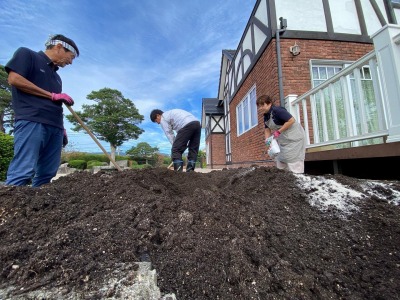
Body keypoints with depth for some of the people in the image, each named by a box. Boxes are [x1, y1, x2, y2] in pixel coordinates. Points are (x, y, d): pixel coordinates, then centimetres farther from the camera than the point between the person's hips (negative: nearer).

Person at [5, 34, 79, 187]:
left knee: (46, 174, 4)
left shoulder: (55, 75, 29)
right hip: (31, 120, -7)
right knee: (22, 172, -13)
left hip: (54, 126, 7)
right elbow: (14, 79, -6)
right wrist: (52, 95, -4)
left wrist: (61, 128, 15)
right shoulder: (27, 54, 11)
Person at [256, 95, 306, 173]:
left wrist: (278, 132, -26)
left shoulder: (277, 110, -22)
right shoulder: (266, 116, 6)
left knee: (294, 163, -7)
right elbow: (267, 129, 8)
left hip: (294, 138, -9)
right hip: (282, 140, 9)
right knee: (280, 163, 13)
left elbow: (291, 120, -26)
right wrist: (267, 139, -10)